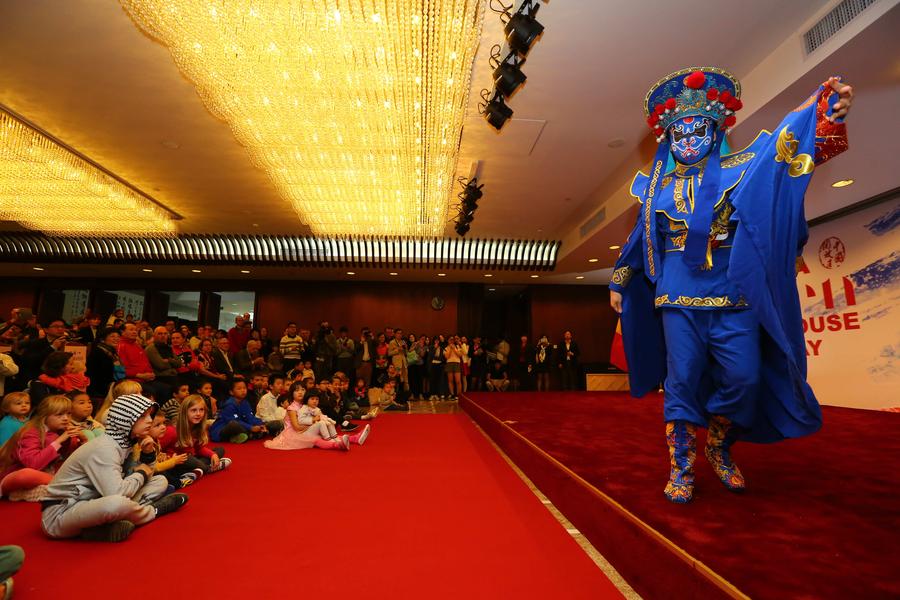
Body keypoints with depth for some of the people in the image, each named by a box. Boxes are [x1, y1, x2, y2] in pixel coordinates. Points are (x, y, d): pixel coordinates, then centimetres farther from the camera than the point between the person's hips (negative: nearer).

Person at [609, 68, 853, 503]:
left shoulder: (738, 170, 10)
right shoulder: (658, 187, 13)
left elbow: (787, 145, -3)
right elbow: (639, 239, 20)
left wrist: (826, 109, -22)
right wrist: (618, 282, 23)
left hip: (732, 296, 0)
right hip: (678, 297, 0)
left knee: (744, 378, -4)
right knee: (682, 381, -3)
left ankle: (719, 448, 23)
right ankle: (681, 468, 8)